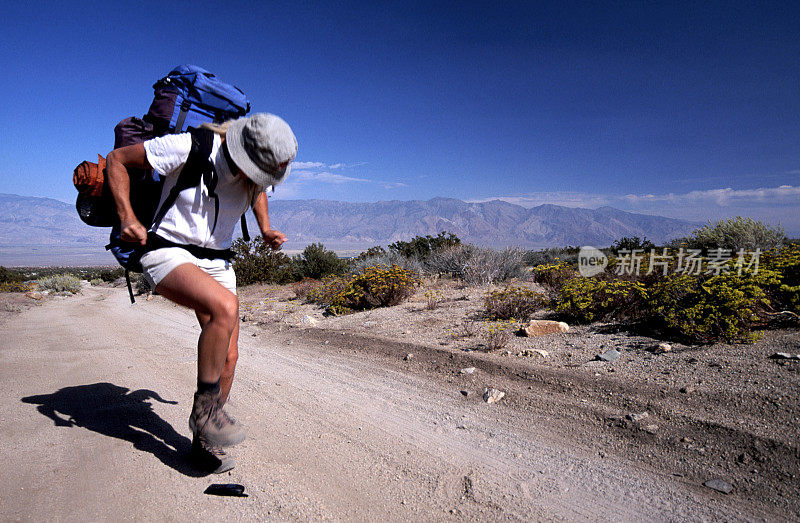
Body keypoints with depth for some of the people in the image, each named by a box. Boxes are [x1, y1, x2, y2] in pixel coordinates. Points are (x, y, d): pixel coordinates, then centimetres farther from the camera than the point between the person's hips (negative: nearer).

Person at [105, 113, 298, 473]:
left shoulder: (257, 173, -2)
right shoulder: (188, 148, -17)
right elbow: (116, 159, -7)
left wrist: (266, 230, 10)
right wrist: (127, 216, -17)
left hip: (216, 262, 6)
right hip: (168, 252, -5)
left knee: (227, 356, -1)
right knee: (225, 307, -34)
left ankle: (204, 440, 21)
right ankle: (205, 409, -13)